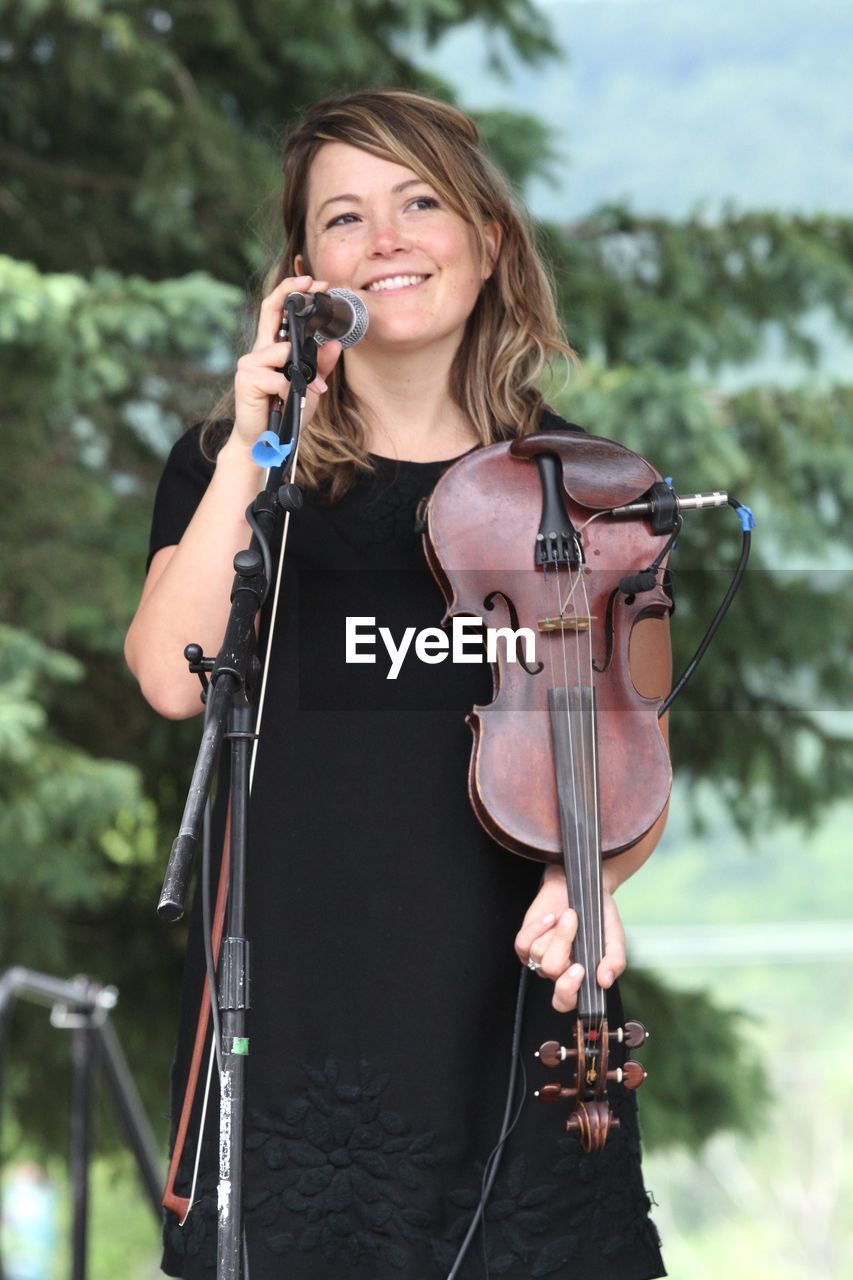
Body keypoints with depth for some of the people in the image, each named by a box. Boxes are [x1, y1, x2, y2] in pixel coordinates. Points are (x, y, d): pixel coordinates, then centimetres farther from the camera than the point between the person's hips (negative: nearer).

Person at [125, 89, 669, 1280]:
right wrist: (251, 452, -14)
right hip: (294, 1029, -1)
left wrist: (587, 879, -10)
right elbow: (174, 677, -10)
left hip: (514, 1010, 1)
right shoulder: (229, 465, 7)